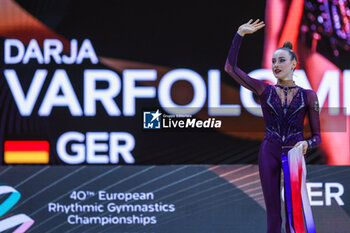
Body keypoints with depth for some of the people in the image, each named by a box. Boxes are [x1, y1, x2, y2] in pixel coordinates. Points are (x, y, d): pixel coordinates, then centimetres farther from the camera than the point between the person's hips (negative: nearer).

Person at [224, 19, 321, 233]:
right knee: (273, 215, -1)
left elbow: (317, 136, 4)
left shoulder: (308, 95, 3)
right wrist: (240, 34, -2)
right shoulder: (264, 90, 5)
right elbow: (231, 67, 0)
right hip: (269, 153, 1)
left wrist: (306, 144, -19)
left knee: (293, 216, -3)